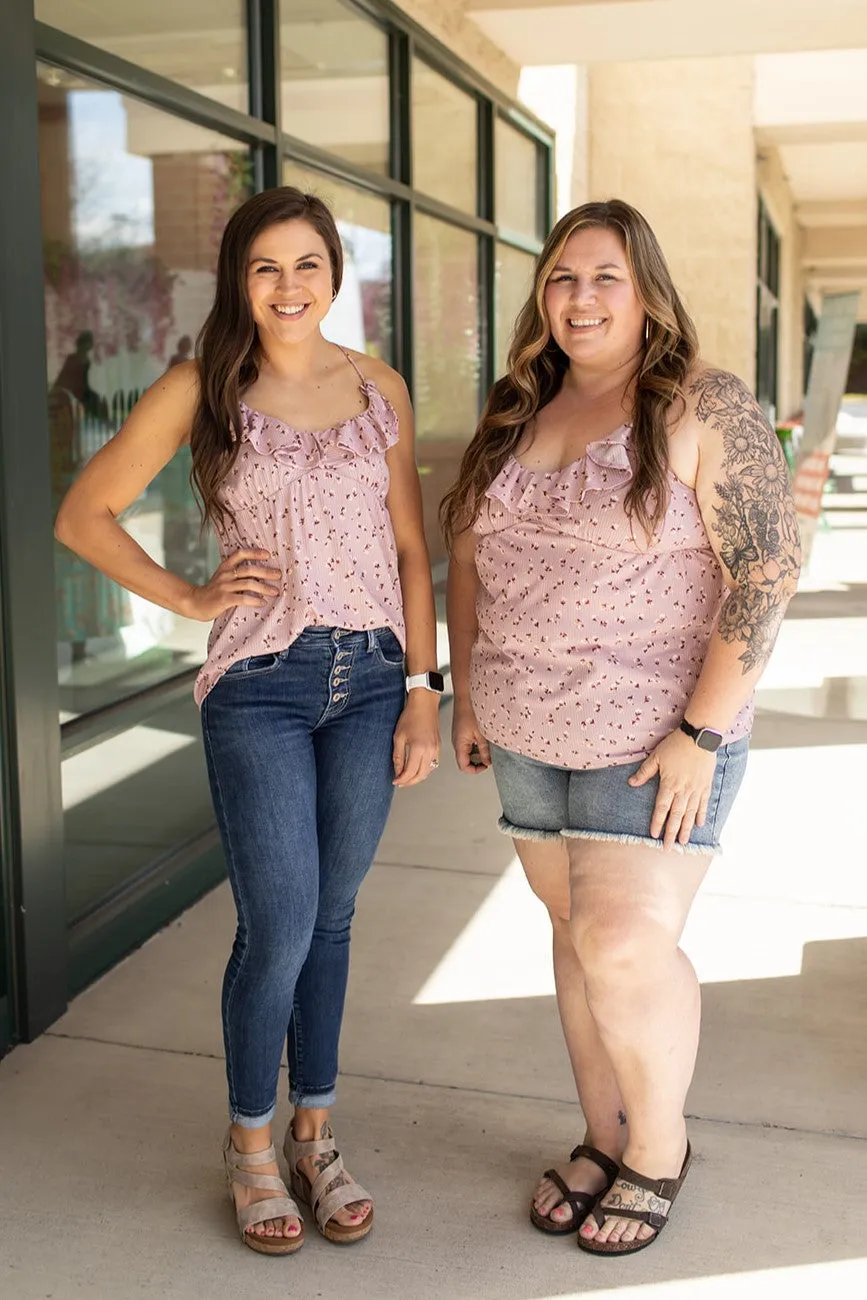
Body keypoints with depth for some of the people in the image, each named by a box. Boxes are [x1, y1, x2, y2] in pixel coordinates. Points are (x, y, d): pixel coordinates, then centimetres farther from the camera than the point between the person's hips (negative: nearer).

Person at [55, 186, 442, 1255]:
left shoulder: (378, 390, 7)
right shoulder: (203, 389, -1)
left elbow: (409, 549, 8)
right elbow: (83, 514, 3)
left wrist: (424, 692, 3)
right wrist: (191, 599, -3)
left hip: (368, 682, 3)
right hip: (259, 687, -3)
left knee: (330, 920, 12)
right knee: (279, 929, -2)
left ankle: (313, 1134, 30)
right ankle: (250, 1144, 23)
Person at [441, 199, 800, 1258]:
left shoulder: (705, 412, -11)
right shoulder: (517, 416, 8)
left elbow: (766, 572, -16)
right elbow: (470, 558, 14)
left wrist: (701, 733, -19)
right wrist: (466, 696, 11)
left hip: (655, 734, -6)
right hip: (529, 734, 6)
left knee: (626, 944, -9)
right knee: (577, 931, 12)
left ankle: (660, 1148, 16)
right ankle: (603, 1139, 28)